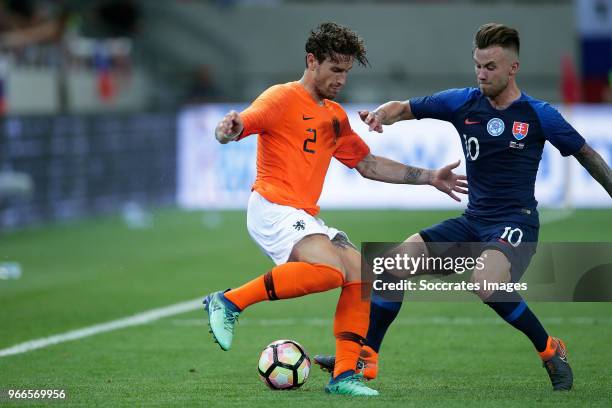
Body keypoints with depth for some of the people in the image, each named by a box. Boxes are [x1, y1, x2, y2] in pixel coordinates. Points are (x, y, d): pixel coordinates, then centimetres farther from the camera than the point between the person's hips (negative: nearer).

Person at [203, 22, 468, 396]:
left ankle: (344, 375, -1)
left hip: (306, 218, 9)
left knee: (362, 274, -4)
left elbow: (367, 164, 31)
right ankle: (229, 302, -22)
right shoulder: (282, 99, -4)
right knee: (331, 270, -29)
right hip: (273, 208, -9)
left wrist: (429, 178, 28)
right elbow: (243, 123, -19)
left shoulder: (336, 116, 22)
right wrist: (228, 129, -45)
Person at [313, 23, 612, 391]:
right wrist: (381, 114, -15)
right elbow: (406, 108, 7)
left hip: (516, 223, -5)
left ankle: (552, 351, -12)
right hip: (472, 221, 5)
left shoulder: (539, 115, -6)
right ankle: (365, 357, 5)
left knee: (485, 282, -34)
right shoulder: (463, 102, 3)